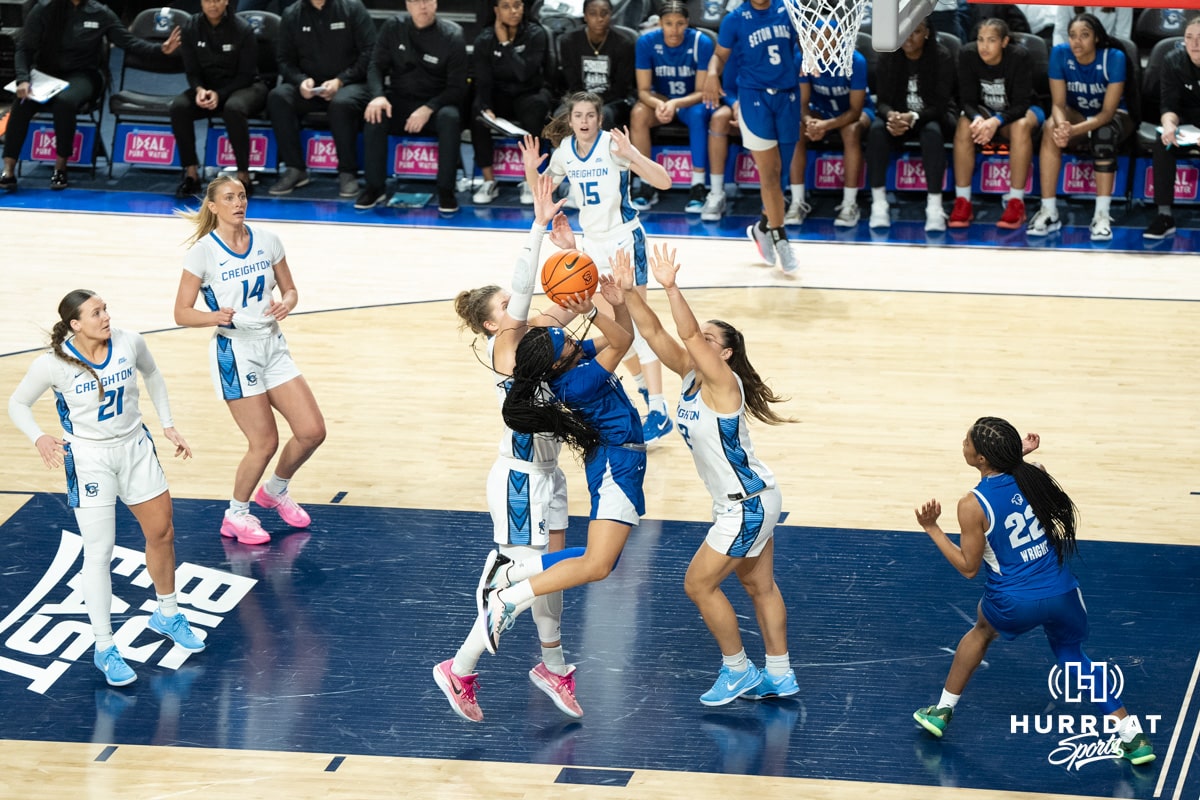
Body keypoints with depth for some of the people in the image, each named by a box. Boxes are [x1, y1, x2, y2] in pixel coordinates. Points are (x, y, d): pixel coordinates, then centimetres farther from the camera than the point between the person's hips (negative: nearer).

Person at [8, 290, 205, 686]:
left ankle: (167, 615, 39)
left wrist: (168, 425, 10)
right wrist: (39, 439, -24)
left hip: (135, 449, 4)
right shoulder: (53, 364, -21)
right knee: (99, 553, -4)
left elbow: (152, 374, 11)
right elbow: (18, 404, -5)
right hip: (89, 460, -4)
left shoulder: (129, 343, -12)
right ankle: (104, 649, 6)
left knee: (161, 533, 14)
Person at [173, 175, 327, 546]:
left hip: (273, 346, 5)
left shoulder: (267, 240, 1)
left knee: (312, 431, 0)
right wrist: (214, 316, -29)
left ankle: (275, 490, 28)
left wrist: (286, 303, -13)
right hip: (235, 351, -5)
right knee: (265, 442, -5)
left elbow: (290, 290, 11)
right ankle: (236, 515, 18)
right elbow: (182, 313, -10)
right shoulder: (203, 250, -12)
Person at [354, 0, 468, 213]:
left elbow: (457, 88, -10)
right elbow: (376, 66, 0)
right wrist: (378, 96, -22)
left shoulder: (451, 36, -8)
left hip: (437, 103, -2)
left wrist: (428, 109, -26)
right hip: (400, 101, 2)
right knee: (375, 115, -29)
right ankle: (374, 187, -20)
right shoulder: (393, 28, 0)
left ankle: (446, 190, -26)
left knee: (450, 117, -35)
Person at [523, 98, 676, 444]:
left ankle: (658, 413, -17)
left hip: (624, 240, -7)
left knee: (636, 321, -14)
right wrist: (530, 169, -7)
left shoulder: (612, 145, -17)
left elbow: (664, 181, -24)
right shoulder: (564, 150, 0)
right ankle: (644, 387, 34)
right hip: (593, 242, 7)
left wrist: (631, 156, -39)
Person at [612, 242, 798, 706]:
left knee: (699, 583, -2)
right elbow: (654, 332, -3)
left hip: (748, 504, -10)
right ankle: (779, 676, 26)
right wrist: (628, 291, -17)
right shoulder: (690, 375, 2)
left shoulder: (722, 381, -20)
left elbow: (689, 335, -36)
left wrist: (671, 288, -46)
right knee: (759, 585, 16)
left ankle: (737, 669, 11)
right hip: (750, 501, 10)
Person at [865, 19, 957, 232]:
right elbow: (883, 100, -8)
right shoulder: (888, 57, -8)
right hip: (899, 116, 2)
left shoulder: (942, 57, -15)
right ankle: (879, 204, -30)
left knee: (932, 132, -38)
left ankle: (934, 207, -38)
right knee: (876, 129, -31)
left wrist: (913, 118, -39)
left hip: (933, 117, -2)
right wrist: (891, 116, -33)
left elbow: (940, 104, -19)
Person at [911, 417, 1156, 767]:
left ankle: (942, 710, 43)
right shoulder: (1035, 475, -4)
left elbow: (968, 567, -7)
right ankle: (1132, 735, 18)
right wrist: (1020, 456, 17)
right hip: (1062, 594, 3)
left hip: (1015, 603, -3)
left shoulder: (973, 505, -16)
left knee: (983, 629, 32)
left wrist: (931, 529, -2)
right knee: (1073, 657, 27)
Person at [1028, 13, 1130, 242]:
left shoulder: (1114, 58, -24)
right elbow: (1058, 103, -14)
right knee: (1051, 128, -31)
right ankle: (1049, 212, -31)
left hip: (1114, 118, -2)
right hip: (1077, 113, 2)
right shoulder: (1060, 54, -16)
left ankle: (1102, 216, -36)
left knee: (1104, 133, -38)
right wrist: (1062, 125, -40)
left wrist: (1075, 130, -43)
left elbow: (1108, 112, -26)